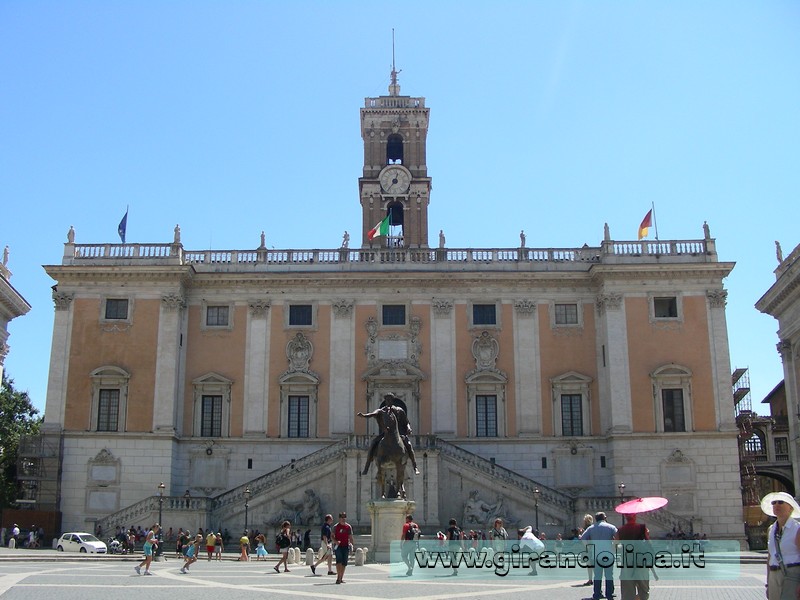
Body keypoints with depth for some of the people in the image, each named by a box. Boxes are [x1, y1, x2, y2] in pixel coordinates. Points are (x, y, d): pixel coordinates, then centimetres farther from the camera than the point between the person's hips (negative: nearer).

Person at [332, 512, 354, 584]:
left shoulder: (348, 527, 9)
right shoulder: (336, 526, 1)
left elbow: (350, 537, 13)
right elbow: (332, 536, 3)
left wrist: (351, 544, 2)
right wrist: (335, 541, -15)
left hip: (346, 546, 3)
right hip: (338, 546, -3)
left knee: (344, 563, 5)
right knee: (339, 561, -18)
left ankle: (341, 578, 15)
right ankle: (338, 577, -20)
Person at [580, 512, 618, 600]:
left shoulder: (591, 528, 8)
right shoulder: (610, 527, 3)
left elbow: (582, 539, 4)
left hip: (596, 554, 2)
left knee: (597, 575, 7)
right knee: (609, 575, 5)